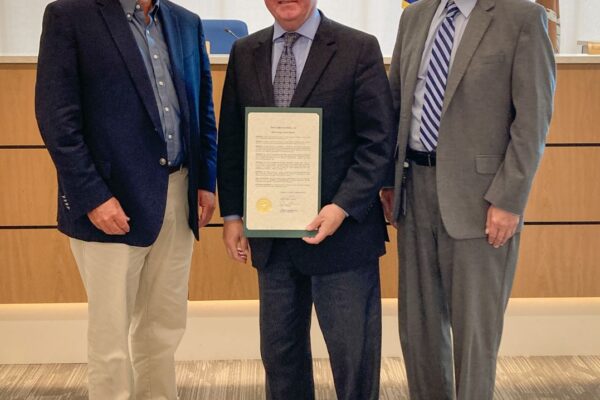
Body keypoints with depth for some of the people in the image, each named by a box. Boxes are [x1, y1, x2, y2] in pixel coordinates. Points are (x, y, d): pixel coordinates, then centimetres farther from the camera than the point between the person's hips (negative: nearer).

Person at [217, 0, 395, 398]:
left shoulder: (359, 49, -5)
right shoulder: (244, 53, 8)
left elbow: (379, 140, -8)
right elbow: (231, 140, 11)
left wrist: (342, 208, -17)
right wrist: (233, 214, 6)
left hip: (342, 230, -4)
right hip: (270, 234, 4)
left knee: (353, 352, 6)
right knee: (279, 349, 15)